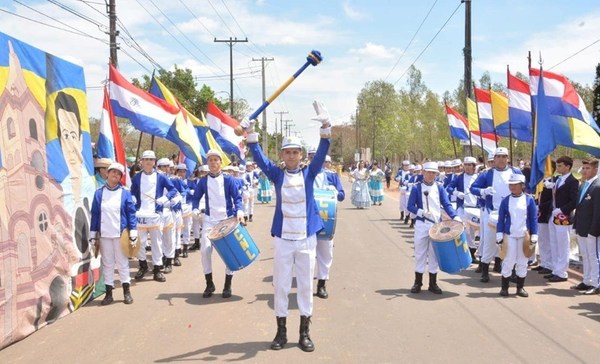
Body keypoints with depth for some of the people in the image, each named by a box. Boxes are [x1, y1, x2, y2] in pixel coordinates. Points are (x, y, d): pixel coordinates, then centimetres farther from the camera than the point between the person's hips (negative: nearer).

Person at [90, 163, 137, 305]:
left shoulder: (125, 194, 0)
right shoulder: (99, 193, 4)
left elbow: (131, 214, -1)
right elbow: (94, 214, 6)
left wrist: (133, 233, -8)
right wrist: (93, 234, 4)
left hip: (121, 234, -1)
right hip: (104, 235, 1)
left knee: (122, 262, 7)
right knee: (107, 263, 8)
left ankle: (126, 292, 16)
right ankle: (109, 293, 15)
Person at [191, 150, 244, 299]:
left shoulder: (229, 179, -3)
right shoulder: (202, 181, 3)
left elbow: (237, 197, -6)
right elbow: (196, 197, 12)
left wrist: (239, 212, -23)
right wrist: (196, 210, -7)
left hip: (227, 219, -1)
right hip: (209, 220, 2)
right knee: (205, 249, -8)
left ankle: (227, 285, 14)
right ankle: (209, 284, 8)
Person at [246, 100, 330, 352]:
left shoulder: (309, 173, 2)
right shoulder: (277, 174, 2)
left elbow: (322, 153, -9)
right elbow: (259, 157, -7)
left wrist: (325, 126, -24)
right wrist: (249, 132, -21)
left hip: (306, 239, 0)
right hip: (282, 239, 0)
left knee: (305, 285, 8)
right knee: (281, 285, 7)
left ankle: (304, 333, 19)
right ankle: (281, 332, 20)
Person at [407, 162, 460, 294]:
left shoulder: (440, 187, 5)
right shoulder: (417, 188, -2)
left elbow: (447, 205, 2)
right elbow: (410, 206, -4)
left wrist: (455, 217, -14)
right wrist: (421, 212, -21)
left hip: (437, 224, 2)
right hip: (422, 225, -2)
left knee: (434, 253, 8)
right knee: (420, 252, 4)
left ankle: (433, 283, 16)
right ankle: (418, 282, 14)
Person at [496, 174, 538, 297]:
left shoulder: (529, 200, -1)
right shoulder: (505, 200, 0)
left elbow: (533, 219, 2)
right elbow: (501, 219, 2)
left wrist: (534, 236, -3)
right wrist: (499, 235, -3)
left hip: (525, 236, 1)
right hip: (509, 235, 0)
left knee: (522, 262, 7)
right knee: (508, 261, 1)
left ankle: (520, 288, 17)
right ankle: (504, 287, 11)